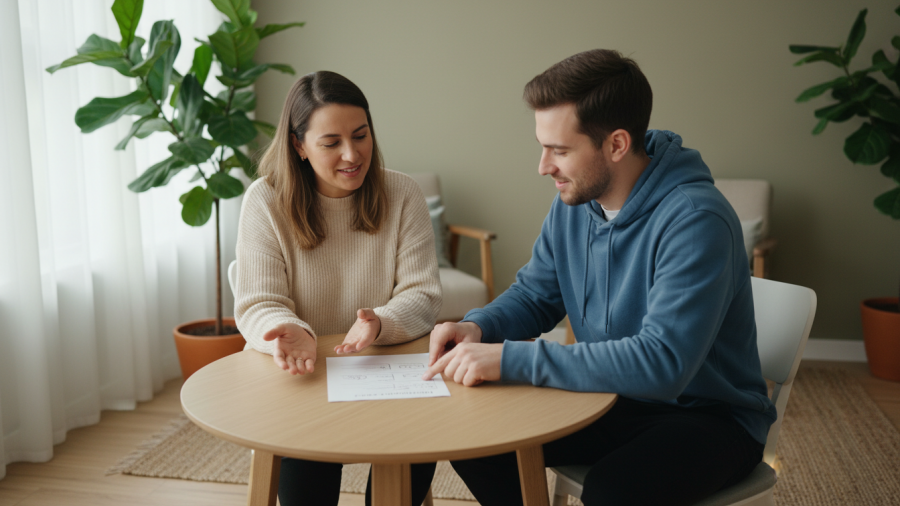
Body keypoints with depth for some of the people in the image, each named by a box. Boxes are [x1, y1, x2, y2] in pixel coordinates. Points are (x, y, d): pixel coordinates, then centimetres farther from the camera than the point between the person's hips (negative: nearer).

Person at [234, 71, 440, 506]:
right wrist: (291, 332, -32)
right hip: (298, 376, -1)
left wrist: (380, 324, -29)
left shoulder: (402, 195, -1)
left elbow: (422, 296, -6)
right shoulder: (266, 200, -4)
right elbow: (257, 305, -7)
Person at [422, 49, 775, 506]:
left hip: (709, 414, -6)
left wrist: (511, 359, -34)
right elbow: (533, 296, 11)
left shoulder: (695, 220, -26)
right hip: (615, 399, 7)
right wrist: (478, 327, -12)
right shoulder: (573, 203, -1)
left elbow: (662, 363, -34)